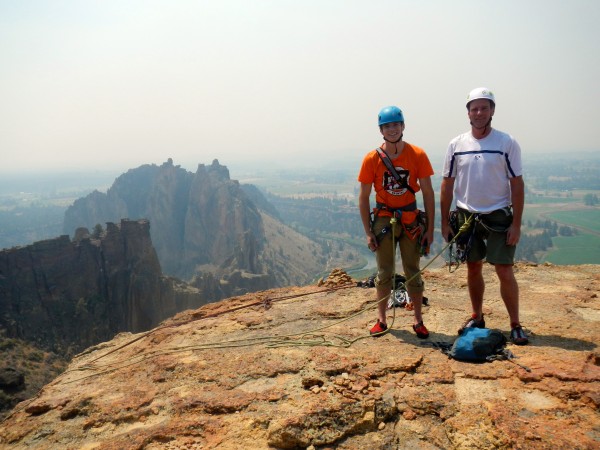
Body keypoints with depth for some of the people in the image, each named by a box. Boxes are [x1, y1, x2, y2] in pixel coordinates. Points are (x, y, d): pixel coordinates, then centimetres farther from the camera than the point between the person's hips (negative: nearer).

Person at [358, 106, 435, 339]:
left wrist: (430, 228, -5)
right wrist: (368, 232, -6)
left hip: (411, 221, 0)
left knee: (413, 272, 9)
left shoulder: (418, 155, -7)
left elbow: (428, 193, -2)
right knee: (384, 273, 9)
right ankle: (381, 319, 22)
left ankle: (418, 320, 21)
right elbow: (364, 197, -3)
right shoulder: (372, 158, -8)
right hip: (383, 220, 0)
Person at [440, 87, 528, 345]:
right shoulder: (456, 145, 2)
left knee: (505, 271, -4)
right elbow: (447, 184, 4)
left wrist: (516, 224, -10)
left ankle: (515, 325, 10)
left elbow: (517, 184, -5)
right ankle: (477, 318, 27)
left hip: (498, 217, -2)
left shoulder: (507, 143, -5)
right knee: (473, 269, 12)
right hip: (467, 216, 3)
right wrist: (445, 222, 2)